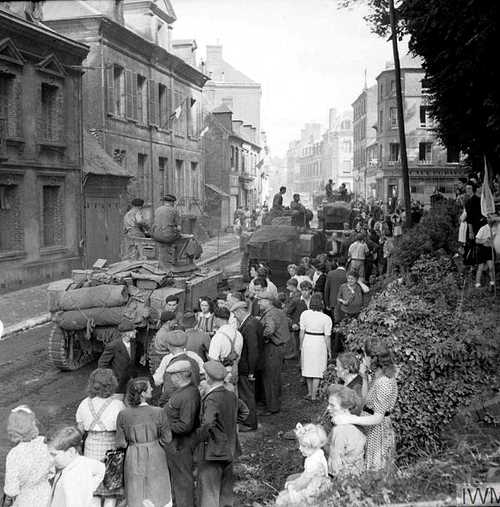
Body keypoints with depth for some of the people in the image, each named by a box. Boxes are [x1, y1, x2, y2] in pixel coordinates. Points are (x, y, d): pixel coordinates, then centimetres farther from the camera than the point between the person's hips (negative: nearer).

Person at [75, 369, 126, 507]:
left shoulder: (84, 405, -4)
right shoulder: (118, 405, -14)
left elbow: (79, 432, 1)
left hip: (91, 451, 3)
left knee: (94, 494, 16)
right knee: (111, 495, 11)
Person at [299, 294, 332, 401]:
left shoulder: (304, 314, -9)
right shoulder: (326, 318, -15)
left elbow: (302, 332, -3)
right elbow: (327, 337, -10)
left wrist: (301, 345, 10)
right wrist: (329, 350, 3)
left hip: (307, 343, 3)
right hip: (319, 344, -3)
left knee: (308, 367, 19)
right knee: (317, 369, 10)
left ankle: (310, 392, 31)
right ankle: (313, 395, 15)